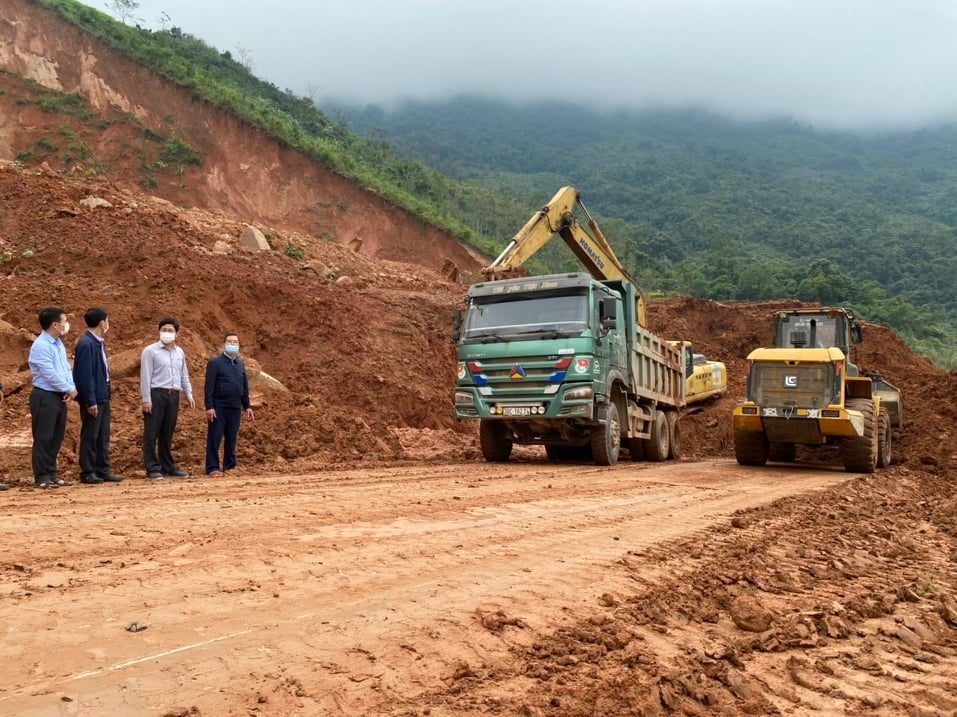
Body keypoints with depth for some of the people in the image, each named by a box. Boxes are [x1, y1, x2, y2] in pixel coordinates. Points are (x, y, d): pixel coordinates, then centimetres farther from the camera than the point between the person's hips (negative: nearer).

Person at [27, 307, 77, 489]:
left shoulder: (58, 343, 11)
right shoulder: (41, 346, -16)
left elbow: (66, 367, 12)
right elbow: (50, 374, -19)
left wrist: (72, 388, -4)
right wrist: (68, 389, -9)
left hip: (59, 397, 9)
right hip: (45, 397, -9)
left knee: (56, 438, 13)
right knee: (43, 438, -2)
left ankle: (51, 474, 21)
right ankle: (42, 477, 4)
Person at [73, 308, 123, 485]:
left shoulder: (98, 342, 11)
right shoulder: (86, 344, -17)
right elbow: (84, 375, -20)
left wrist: (105, 394, 13)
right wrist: (90, 401, -20)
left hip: (102, 396, 9)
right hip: (93, 398, -9)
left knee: (103, 436, 12)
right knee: (90, 436, 0)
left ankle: (103, 470, 19)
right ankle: (87, 473, 7)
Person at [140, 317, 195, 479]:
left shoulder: (180, 352, 14)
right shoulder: (150, 351, -4)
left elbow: (184, 375, 20)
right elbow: (145, 376, -8)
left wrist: (188, 395, 14)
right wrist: (146, 399, -13)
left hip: (173, 395, 6)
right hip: (156, 394, -5)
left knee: (167, 434, 12)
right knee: (152, 433, -2)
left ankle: (168, 467, 18)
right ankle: (152, 468, 2)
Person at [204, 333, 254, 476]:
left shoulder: (240, 364, 14)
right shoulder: (215, 363, -3)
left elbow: (245, 387, 18)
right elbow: (209, 387, -8)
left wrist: (247, 406, 14)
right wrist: (209, 406, -15)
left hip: (235, 408, 5)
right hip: (219, 407, -5)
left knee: (232, 438, 9)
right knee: (215, 438, -2)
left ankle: (230, 466, 17)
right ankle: (212, 468, 2)